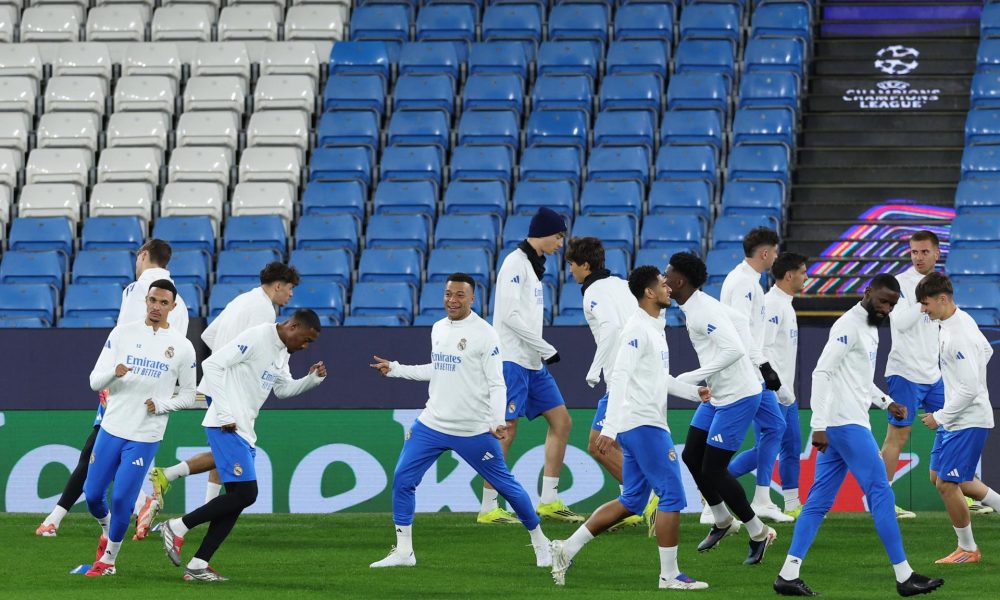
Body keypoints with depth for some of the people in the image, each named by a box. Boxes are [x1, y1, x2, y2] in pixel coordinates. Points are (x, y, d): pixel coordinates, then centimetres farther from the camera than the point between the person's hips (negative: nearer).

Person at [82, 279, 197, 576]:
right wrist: (114, 372, -24)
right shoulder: (122, 333, 0)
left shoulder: (182, 346, -2)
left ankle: (109, 559, 13)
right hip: (112, 427, 2)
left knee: (122, 499, -7)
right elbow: (95, 381, -1)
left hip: (146, 436, -2)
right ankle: (108, 531, 38)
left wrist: (162, 405, -12)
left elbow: (188, 393, 7)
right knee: (93, 494, 6)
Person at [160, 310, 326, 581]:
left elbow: (284, 388, 30)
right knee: (245, 493, -15)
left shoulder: (282, 353, 17)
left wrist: (312, 379, 12)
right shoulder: (256, 338, -13)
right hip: (226, 427, -10)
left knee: (237, 499, 6)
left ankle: (197, 565, 7)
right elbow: (212, 364, -18)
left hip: (244, 431, 10)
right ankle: (178, 527, -5)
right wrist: (224, 414, -20)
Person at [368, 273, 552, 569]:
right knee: (402, 480, -2)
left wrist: (498, 421, -25)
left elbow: (497, 384, -12)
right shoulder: (438, 329, 10)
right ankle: (403, 552, 7)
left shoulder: (485, 334, -10)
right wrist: (394, 369, 20)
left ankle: (540, 542, 19)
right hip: (431, 424, 6)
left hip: (473, 430, -6)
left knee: (505, 484, 0)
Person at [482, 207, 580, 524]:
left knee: (561, 422, 7)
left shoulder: (533, 265, 17)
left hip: (533, 363, 10)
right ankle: (488, 507, -4)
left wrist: (543, 353, 14)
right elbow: (510, 315, -20)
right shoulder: (515, 263, -12)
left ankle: (549, 501, 10)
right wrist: (547, 350, -17)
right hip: (512, 360, -10)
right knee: (506, 431, -8)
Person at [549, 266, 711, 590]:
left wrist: (694, 391, 22)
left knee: (631, 502, 12)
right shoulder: (637, 329, -14)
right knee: (672, 496, -6)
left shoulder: (654, 327, 17)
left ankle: (568, 548, 13)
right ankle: (669, 575, -2)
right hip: (644, 425, -10)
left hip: (639, 426, 10)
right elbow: (620, 378, -21)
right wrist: (610, 428, -27)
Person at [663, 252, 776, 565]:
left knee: (713, 470, -6)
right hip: (717, 396, 10)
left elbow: (733, 350, -31)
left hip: (738, 397, -10)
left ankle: (758, 533, 8)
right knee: (692, 457, 12)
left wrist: (689, 379, -28)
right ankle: (722, 522, 30)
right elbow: (741, 320, 20)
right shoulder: (700, 305, 7)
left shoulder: (703, 312, -23)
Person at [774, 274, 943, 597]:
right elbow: (822, 373, -19)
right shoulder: (849, 326, -13)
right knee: (881, 492, -6)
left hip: (847, 425, 10)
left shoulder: (870, 329, 18)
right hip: (846, 424, -10)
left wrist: (887, 403, 13)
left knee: (819, 501, 6)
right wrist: (819, 426, -24)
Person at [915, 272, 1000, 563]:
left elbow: (969, 388, -28)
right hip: (954, 418, 10)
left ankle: (967, 549, 12)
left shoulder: (959, 335, -26)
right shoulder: (962, 319, 4)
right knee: (939, 476, 16)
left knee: (947, 484, -4)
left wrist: (940, 417, -17)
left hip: (969, 421, -10)